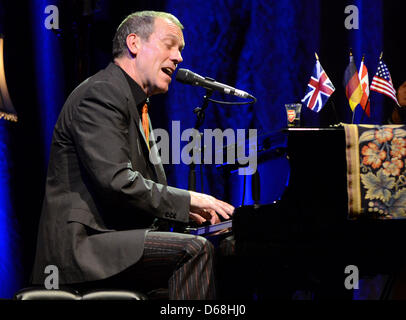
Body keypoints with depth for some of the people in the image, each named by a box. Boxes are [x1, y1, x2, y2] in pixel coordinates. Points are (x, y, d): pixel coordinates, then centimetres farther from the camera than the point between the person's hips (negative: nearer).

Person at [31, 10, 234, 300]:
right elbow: (116, 181, -23)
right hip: (81, 244, -10)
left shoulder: (136, 105, 21)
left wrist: (191, 210, 6)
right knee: (194, 249, -27)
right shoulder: (101, 94, -12)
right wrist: (188, 200, -17)